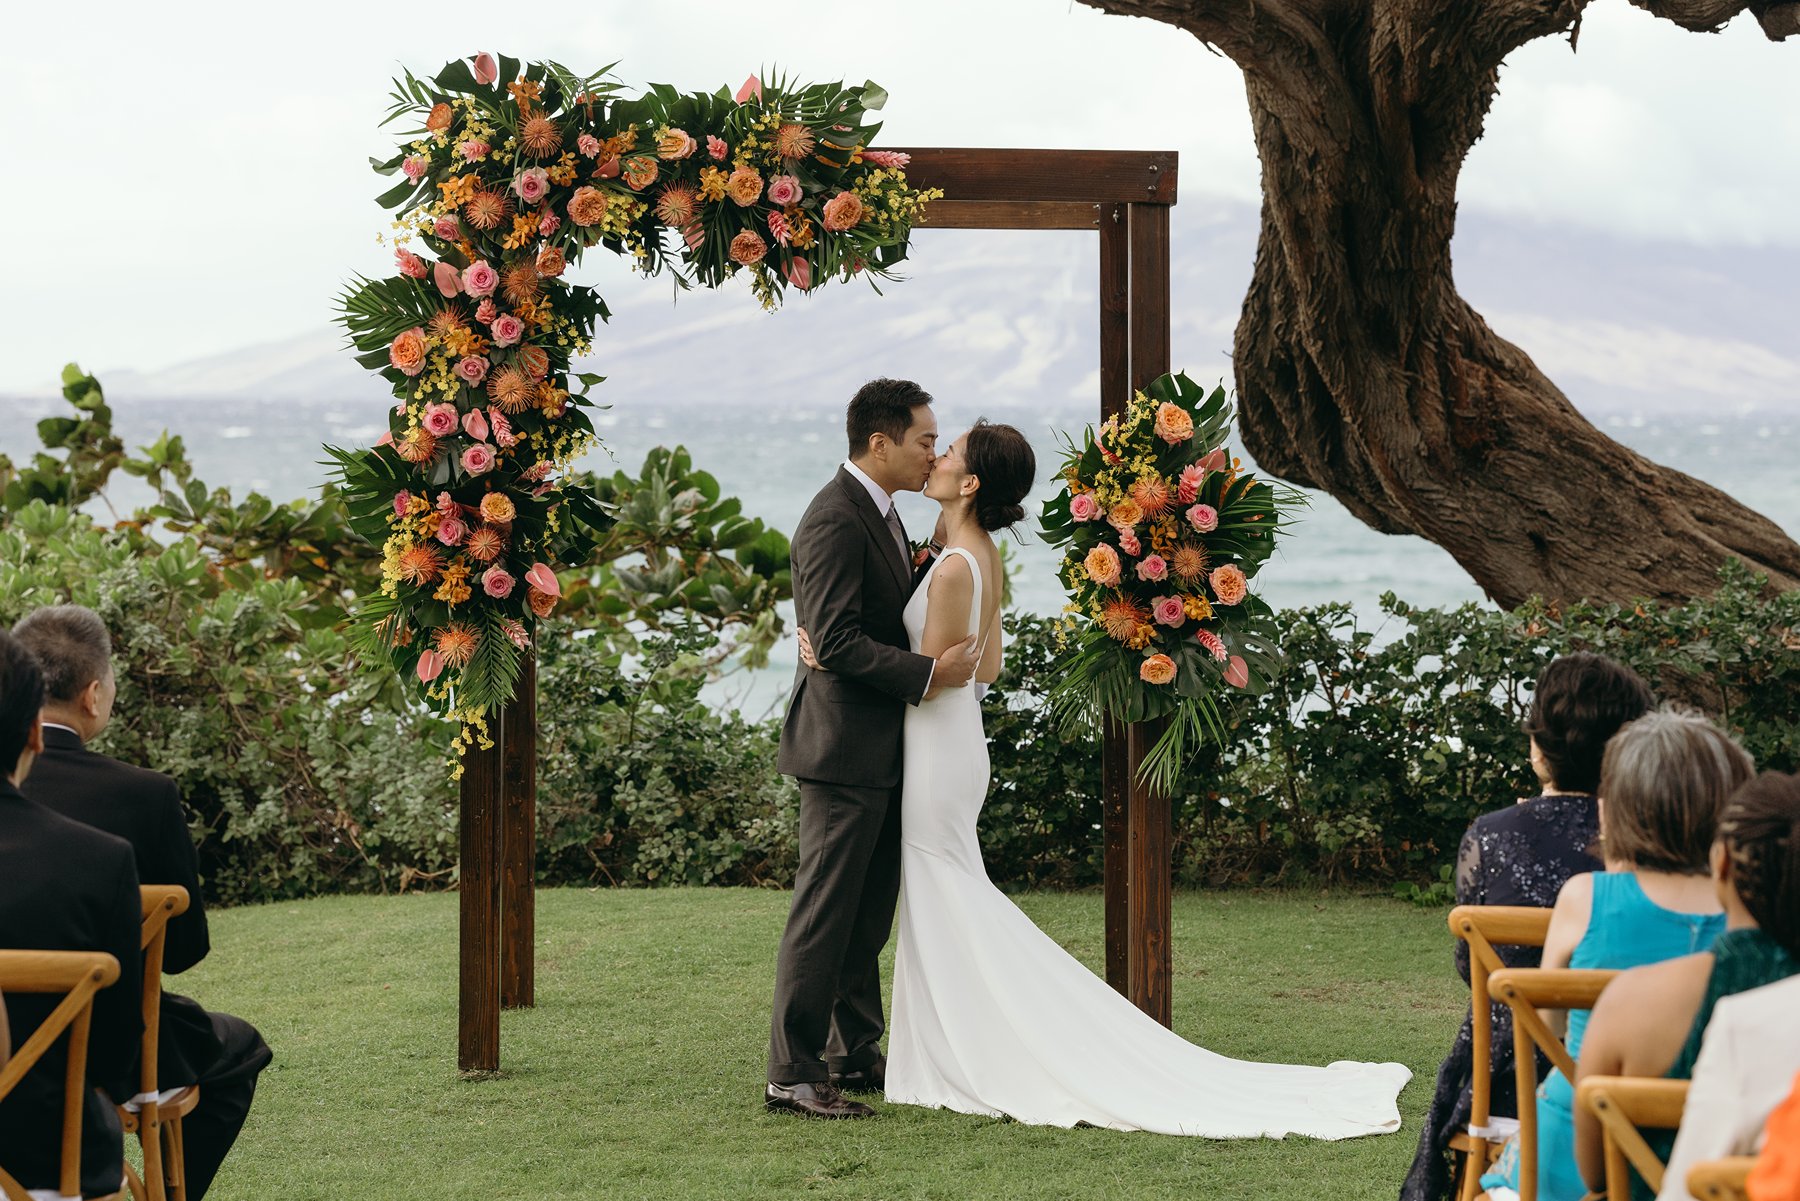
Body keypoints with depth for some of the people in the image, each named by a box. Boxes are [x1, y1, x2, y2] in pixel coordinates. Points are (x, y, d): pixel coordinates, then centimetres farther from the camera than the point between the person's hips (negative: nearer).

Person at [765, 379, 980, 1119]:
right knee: (825, 913, -6)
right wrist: (929, 674, -22)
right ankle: (792, 1074, -2)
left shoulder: (878, 513, 15)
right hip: (845, 748, -10)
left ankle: (854, 1053, 25)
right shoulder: (835, 521, -18)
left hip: (881, 751, 10)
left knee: (869, 913, 16)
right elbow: (836, 642, -24)